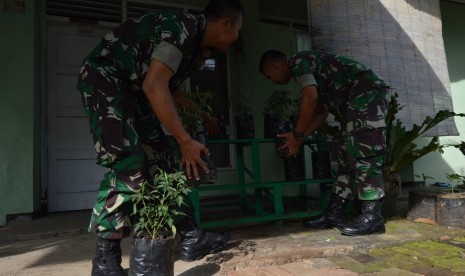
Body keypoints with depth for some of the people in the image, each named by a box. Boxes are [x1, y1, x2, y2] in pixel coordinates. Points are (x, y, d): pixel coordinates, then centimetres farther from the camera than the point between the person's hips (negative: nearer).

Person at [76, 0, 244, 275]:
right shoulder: (182, 28, -22)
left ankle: (190, 238, 8)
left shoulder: (198, 44, 8)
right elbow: (154, 86, -33)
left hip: (134, 89, 9)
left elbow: (169, 87, 13)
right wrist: (185, 141, -29)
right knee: (128, 165, -20)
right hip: (104, 77, -9)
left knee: (164, 160, 2)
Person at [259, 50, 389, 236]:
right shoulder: (309, 69, 25)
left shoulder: (298, 61, -4)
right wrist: (300, 137, 14)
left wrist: (297, 134, -12)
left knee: (363, 153, -15)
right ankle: (334, 213, 6)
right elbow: (321, 112, 21)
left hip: (366, 93, -10)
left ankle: (372, 216, -13)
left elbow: (310, 97, -21)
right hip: (357, 99, 10)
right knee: (346, 156, 4)